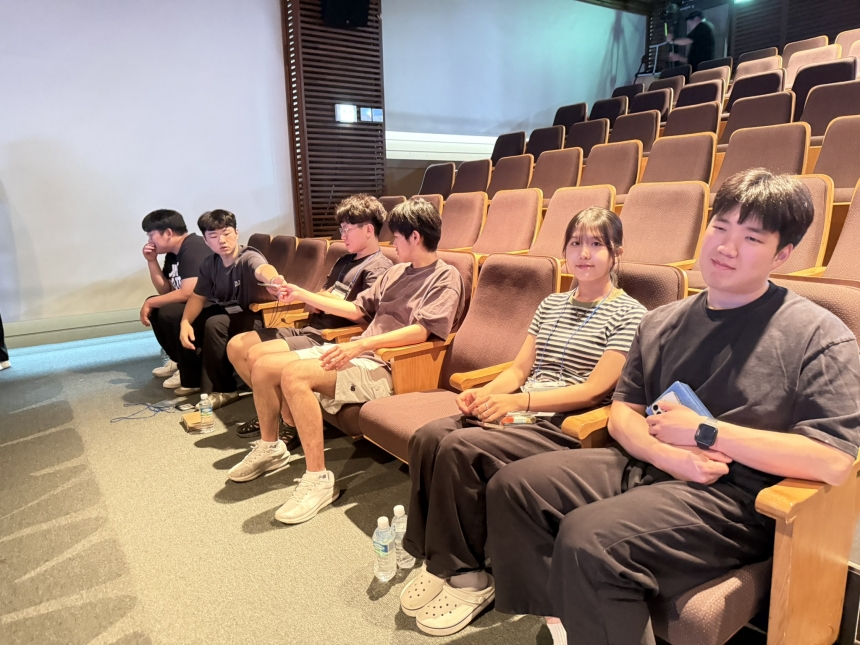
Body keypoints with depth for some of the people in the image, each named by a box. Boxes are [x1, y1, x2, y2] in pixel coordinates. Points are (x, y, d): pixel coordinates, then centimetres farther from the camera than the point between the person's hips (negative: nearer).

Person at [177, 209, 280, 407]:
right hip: (229, 314, 8)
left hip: (256, 318, -8)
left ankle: (223, 390, -15)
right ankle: (193, 379, 18)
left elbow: (262, 269, -49)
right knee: (189, 322, 1)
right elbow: (198, 297, 3)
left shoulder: (248, 258, -24)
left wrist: (273, 279, -74)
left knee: (214, 324, -28)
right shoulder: (210, 263, -3)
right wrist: (185, 322, -17)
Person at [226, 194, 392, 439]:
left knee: (257, 355, -24)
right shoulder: (345, 261, 21)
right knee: (236, 346, 4)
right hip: (308, 328, 9)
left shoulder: (379, 268, -7)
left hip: (328, 338, -9)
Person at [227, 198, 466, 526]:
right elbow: (357, 310, 24)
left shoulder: (446, 278, -5)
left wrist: (361, 344, -29)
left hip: (387, 367, -8)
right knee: (263, 366, -2)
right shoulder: (397, 271, 20)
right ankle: (269, 447, 19)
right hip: (356, 352, 8)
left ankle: (319, 479, -21)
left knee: (294, 374, -30)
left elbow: (421, 331, -20)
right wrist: (303, 295, 21)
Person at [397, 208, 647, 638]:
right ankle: (438, 562, -6)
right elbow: (519, 368, 14)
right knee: (428, 437, -18)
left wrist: (519, 400, -20)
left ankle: (467, 577, -9)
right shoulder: (551, 305, 19)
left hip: (566, 427, -6)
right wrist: (485, 393, -7)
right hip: (522, 414, 6)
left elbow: (594, 390, -11)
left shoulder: (629, 315, -1)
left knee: (459, 448, -27)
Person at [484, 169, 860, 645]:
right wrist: (668, 453, -12)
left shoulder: (818, 335, -5)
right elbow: (622, 412, 11)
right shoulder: (661, 323, 12)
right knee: (512, 486, -5)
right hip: (647, 467, 7)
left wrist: (704, 432, -13)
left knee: (589, 538, -30)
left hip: (738, 497, -6)